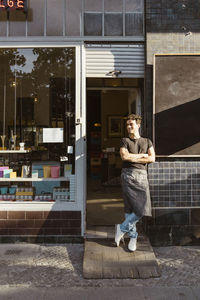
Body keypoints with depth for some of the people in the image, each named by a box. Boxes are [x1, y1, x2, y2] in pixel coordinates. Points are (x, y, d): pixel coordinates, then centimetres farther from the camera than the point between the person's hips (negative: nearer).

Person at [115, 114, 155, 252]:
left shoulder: (147, 141, 18)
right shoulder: (125, 141, 12)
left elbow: (152, 158, 3)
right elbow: (124, 156, -6)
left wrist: (133, 158, -3)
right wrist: (142, 155, -1)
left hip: (142, 175, 3)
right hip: (128, 175, -2)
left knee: (144, 208, -6)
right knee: (130, 208, -7)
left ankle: (122, 228, 10)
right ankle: (133, 236, 11)